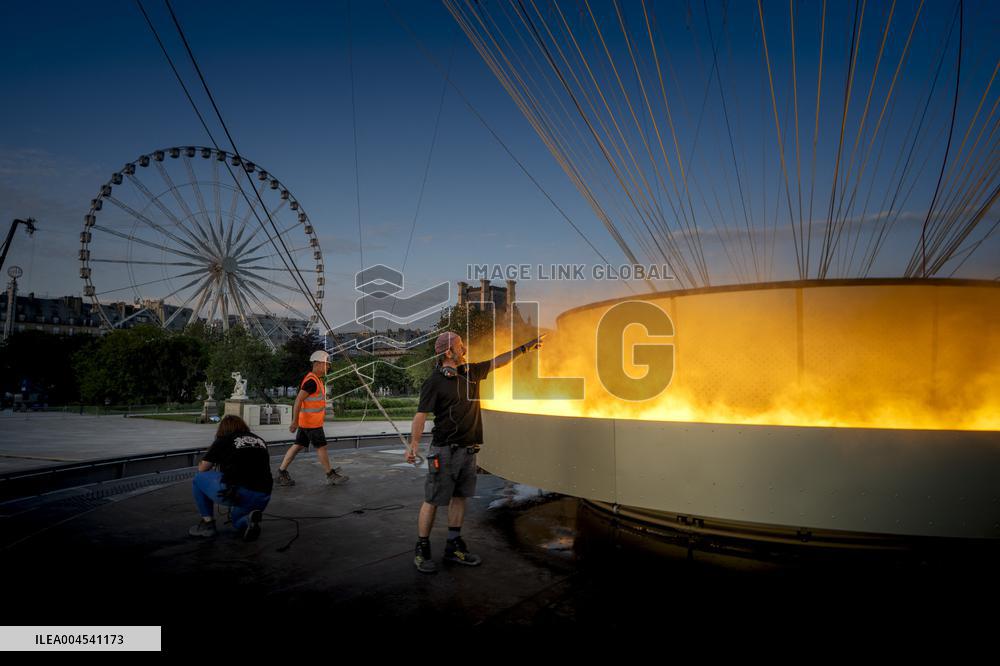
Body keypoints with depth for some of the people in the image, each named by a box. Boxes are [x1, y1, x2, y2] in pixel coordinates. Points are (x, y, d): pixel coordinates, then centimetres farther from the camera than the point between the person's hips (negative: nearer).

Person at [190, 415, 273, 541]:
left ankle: (207, 524, 19)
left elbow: (202, 469, 15)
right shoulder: (260, 441, 22)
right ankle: (249, 519, 0)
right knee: (238, 521, 34)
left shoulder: (223, 441, 10)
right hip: (263, 497, 5)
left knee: (199, 478, 22)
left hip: (235, 492, -5)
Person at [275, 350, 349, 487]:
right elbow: (298, 400, -23)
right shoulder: (311, 381, -19)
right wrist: (295, 421, -24)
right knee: (321, 447, 0)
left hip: (307, 421, 10)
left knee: (298, 446, 12)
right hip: (311, 422, -10)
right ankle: (331, 476, 10)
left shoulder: (316, 379, 13)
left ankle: (281, 473, 16)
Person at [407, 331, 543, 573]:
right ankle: (422, 551, 11)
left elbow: (498, 361, 19)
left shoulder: (471, 372, 9)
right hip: (444, 450, -7)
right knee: (433, 500, -1)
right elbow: (421, 414, -14)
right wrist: (413, 443, -24)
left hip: (468, 449, 7)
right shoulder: (434, 382, -11)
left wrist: (526, 346, 20)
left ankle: (454, 547, 24)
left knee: (460, 497, 13)